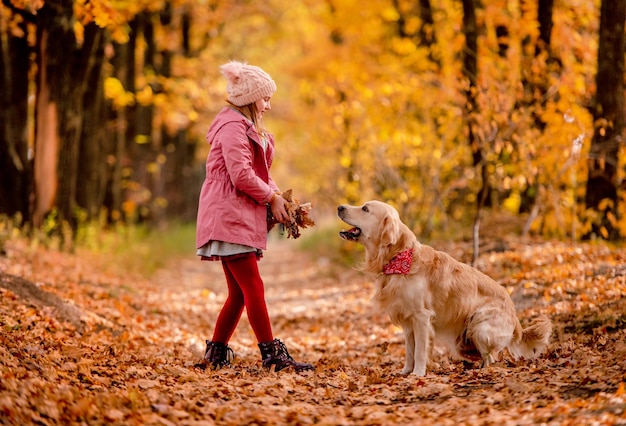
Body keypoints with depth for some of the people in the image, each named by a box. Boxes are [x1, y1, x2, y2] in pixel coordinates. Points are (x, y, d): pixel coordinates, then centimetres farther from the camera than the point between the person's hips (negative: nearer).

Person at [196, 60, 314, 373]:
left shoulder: (249, 129, 22)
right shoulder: (232, 126, -11)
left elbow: (260, 172, 22)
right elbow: (241, 175, -20)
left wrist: (277, 195, 5)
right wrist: (271, 198, -9)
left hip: (241, 218, 10)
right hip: (229, 217, -10)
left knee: (239, 292, 8)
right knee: (254, 287, -12)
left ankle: (216, 353, 13)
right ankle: (273, 355, -12)